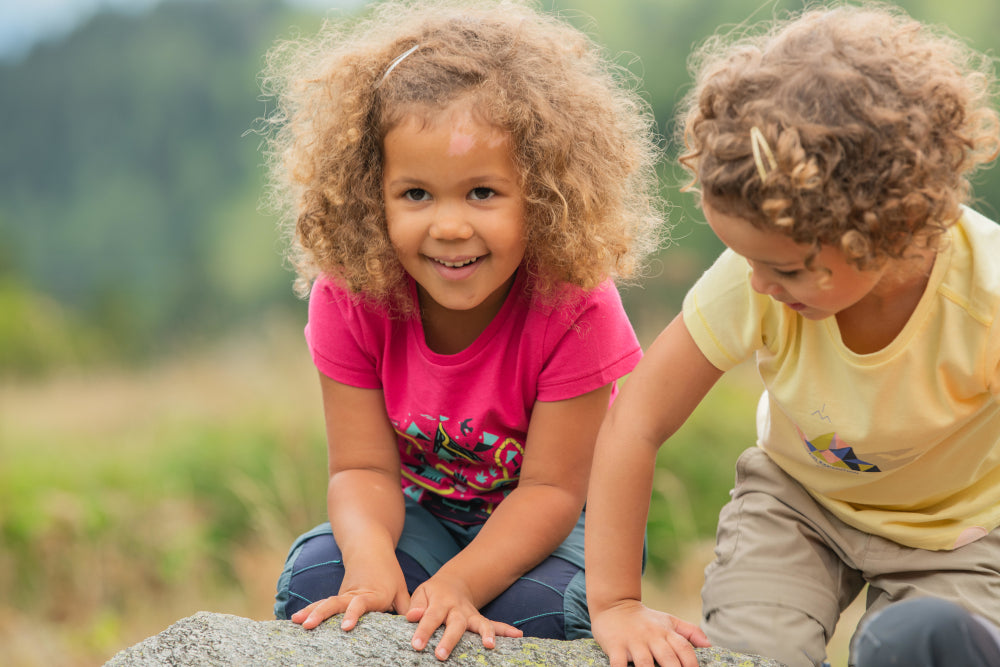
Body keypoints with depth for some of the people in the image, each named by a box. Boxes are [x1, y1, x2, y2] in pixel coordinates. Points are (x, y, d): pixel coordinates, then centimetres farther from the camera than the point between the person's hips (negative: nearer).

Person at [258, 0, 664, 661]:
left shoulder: (572, 306, -28)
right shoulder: (348, 297, -19)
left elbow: (551, 487, -25)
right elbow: (363, 467, -17)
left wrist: (460, 581, -42)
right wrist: (371, 561, -40)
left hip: (548, 521, -2)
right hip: (421, 510, 3)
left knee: (531, 609, -34)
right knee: (315, 579, -25)